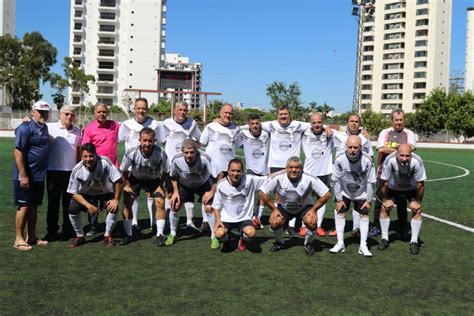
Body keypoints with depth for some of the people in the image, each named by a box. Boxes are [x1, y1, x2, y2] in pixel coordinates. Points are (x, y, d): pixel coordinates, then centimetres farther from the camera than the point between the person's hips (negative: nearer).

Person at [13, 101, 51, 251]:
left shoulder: (44, 127, 11)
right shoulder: (25, 128, -14)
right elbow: (18, 152, -19)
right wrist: (23, 175, -22)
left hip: (39, 176, 8)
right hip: (26, 176, -8)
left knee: (34, 207, 13)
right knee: (24, 206, -1)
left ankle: (32, 237, 22)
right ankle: (19, 239, 8)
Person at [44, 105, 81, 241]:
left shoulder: (77, 131, 8)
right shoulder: (50, 127, -4)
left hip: (71, 172, 3)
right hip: (54, 171, -3)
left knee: (68, 203, 10)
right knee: (53, 202, 7)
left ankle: (67, 230, 21)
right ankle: (51, 231, 17)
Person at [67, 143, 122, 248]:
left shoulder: (105, 162, -32)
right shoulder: (77, 170, -25)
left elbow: (118, 181, -25)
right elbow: (74, 193, -17)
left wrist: (116, 200, -27)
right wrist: (88, 205, -28)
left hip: (106, 193, -1)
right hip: (86, 194, 1)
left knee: (113, 208, -28)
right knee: (72, 208, -23)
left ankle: (108, 236, -3)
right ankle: (80, 236, 2)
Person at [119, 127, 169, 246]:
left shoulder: (161, 154, -31)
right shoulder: (131, 153, -31)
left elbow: (165, 172, -11)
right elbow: (124, 171, -11)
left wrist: (160, 185, -13)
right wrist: (127, 185, -10)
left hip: (154, 180, 0)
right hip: (134, 178, 1)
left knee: (160, 203, -13)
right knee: (126, 203, -8)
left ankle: (160, 235, 1)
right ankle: (129, 235, 8)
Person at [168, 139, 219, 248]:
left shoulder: (204, 159, -37)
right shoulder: (176, 160, -29)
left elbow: (216, 176, -25)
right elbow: (173, 176, -7)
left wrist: (212, 192, -22)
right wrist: (175, 191, -9)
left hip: (203, 184, -2)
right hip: (184, 185, 2)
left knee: (209, 208, -15)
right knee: (174, 206, -7)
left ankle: (214, 237, 3)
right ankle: (172, 234, 17)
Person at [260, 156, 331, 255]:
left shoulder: (310, 179, -25)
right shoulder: (278, 178, -24)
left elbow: (326, 194, -18)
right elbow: (262, 193, -14)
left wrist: (313, 209, -19)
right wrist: (274, 209, -15)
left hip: (305, 207, -1)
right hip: (284, 207, 1)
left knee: (312, 222, -28)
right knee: (274, 223, -23)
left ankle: (308, 244, 4)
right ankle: (279, 243, 11)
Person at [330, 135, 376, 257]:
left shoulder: (367, 161, -28)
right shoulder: (339, 160, -28)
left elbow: (370, 182, -14)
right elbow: (336, 181, -14)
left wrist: (368, 201, -9)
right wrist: (339, 199, -9)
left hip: (362, 193, 0)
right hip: (344, 193, 0)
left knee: (364, 215, 0)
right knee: (339, 213, -2)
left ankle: (363, 246, 11)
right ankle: (340, 243, 11)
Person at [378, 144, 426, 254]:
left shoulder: (416, 162, -36)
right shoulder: (390, 160, -37)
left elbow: (420, 184, -20)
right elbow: (384, 182, -22)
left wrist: (417, 202, -13)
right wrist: (385, 199, -13)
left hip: (412, 189, 0)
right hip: (393, 188, 0)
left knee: (417, 210, -11)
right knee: (385, 208, -9)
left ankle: (414, 241, 2)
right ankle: (384, 239, 6)